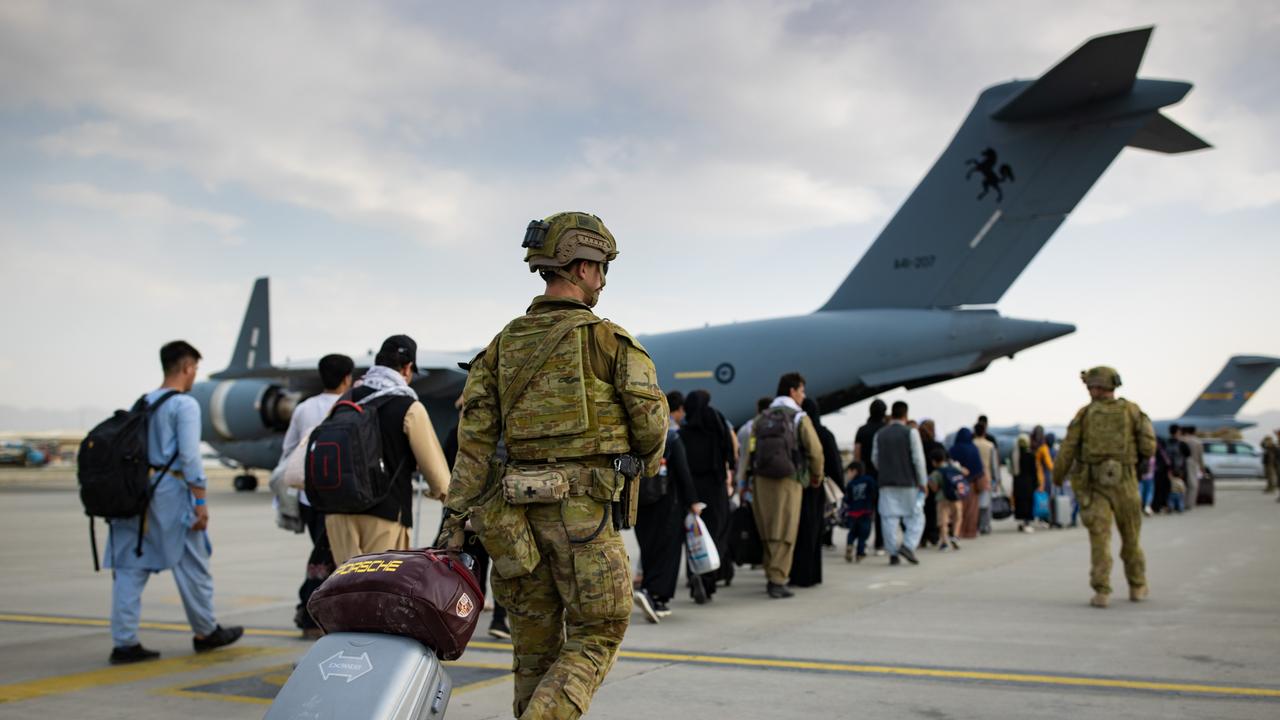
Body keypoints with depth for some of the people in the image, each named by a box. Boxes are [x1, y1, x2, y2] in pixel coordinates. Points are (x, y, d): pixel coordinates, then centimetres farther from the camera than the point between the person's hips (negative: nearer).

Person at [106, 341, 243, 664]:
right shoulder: (185, 405, -8)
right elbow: (189, 455, -14)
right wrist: (201, 501, -13)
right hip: (171, 491, -7)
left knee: (130, 568, 5)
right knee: (192, 566, 8)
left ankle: (124, 642, 4)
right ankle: (206, 632, 21)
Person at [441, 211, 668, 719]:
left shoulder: (504, 344, 8)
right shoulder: (608, 340, -6)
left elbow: (475, 436, 1)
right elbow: (651, 420, -6)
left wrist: (456, 514, 1)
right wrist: (646, 462, 17)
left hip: (520, 509, 5)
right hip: (586, 511, -5)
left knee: (536, 641, 15)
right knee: (596, 638, 7)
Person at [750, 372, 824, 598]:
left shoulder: (760, 418, 13)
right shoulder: (799, 418, -1)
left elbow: (751, 450, 7)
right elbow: (815, 450, -6)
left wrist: (750, 480, 13)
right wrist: (816, 476, 11)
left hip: (761, 480, 5)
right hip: (788, 480, -5)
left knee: (767, 531, 13)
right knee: (785, 533, -2)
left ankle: (772, 576, 21)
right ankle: (777, 581, -6)